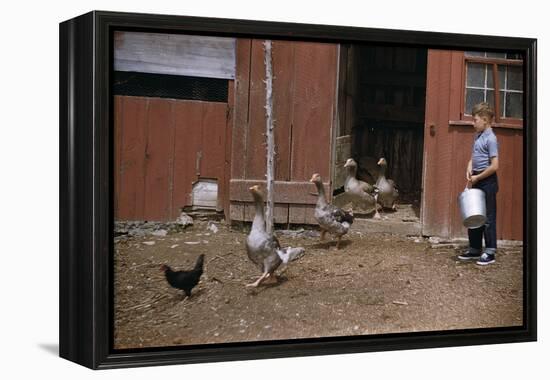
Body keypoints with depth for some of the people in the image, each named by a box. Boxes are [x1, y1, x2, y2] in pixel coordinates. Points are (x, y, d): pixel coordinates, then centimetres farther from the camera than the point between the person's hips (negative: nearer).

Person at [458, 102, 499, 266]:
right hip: (477, 181, 9)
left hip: (487, 181, -9)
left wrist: (477, 177, -13)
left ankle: (490, 252, 5)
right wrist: (469, 170, -1)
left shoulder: (490, 139, -16)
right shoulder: (477, 136, 10)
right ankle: (475, 249, 24)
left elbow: (494, 166, -20)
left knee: (488, 217, -2)